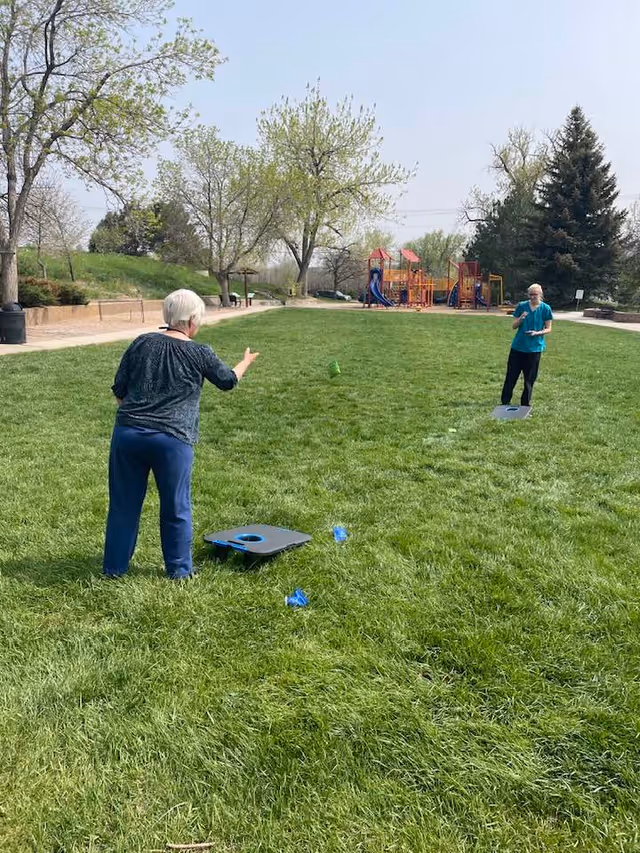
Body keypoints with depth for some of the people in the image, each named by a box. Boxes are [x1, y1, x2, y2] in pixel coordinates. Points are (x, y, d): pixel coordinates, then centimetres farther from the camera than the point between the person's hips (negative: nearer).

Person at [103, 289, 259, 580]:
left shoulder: (142, 343, 5)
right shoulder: (200, 354, -2)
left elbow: (119, 390, 8)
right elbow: (228, 381, 15)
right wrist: (246, 361, 34)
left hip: (127, 433, 3)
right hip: (172, 441, -3)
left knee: (124, 504, 13)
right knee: (176, 508, 11)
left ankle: (114, 566, 24)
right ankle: (179, 569, 21)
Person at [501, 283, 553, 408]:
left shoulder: (545, 308, -2)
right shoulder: (521, 306, 1)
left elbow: (548, 329, 1)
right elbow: (514, 326, 3)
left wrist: (537, 333, -18)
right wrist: (521, 318, -17)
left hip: (534, 347, -1)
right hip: (518, 346, 1)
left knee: (530, 378, 5)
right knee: (511, 374, 4)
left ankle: (525, 403, 16)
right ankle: (505, 401, 13)